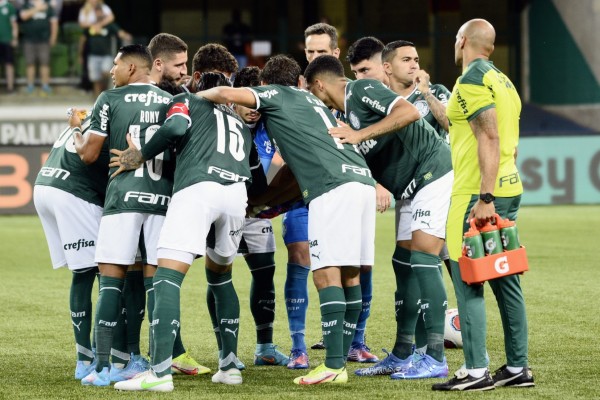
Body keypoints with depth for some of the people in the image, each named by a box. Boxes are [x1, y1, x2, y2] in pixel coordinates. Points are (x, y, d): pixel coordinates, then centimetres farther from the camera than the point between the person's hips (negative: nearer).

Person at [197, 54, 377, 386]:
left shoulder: (274, 95, 10)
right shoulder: (312, 100, 31)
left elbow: (227, 94, -5)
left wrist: (199, 95, 14)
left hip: (333, 187, -8)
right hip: (362, 180, 8)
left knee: (327, 274, -10)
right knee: (350, 276, 8)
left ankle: (333, 366, -17)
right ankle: (340, 362, 9)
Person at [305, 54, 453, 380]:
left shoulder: (362, 90, -9)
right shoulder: (347, 115, 18)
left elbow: (409, 112, -25)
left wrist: (360, 135, -23)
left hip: (434, 172, -10)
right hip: (414, 187, 10)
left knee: (422, 259, -13)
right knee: (404, 263, 9)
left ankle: (436, 359, -13)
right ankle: (401, 356, 15)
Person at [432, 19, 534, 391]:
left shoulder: (472, 80, -11)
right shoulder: (505, 82, 17)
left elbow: (490, 138, -20)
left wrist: (485, 198, -23)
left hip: (478, 195, -9)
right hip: (509, 189, 9)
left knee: (467, 281, -8)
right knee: (506, 281, 10)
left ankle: (477, 371, -12)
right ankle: (518, 367, 12)